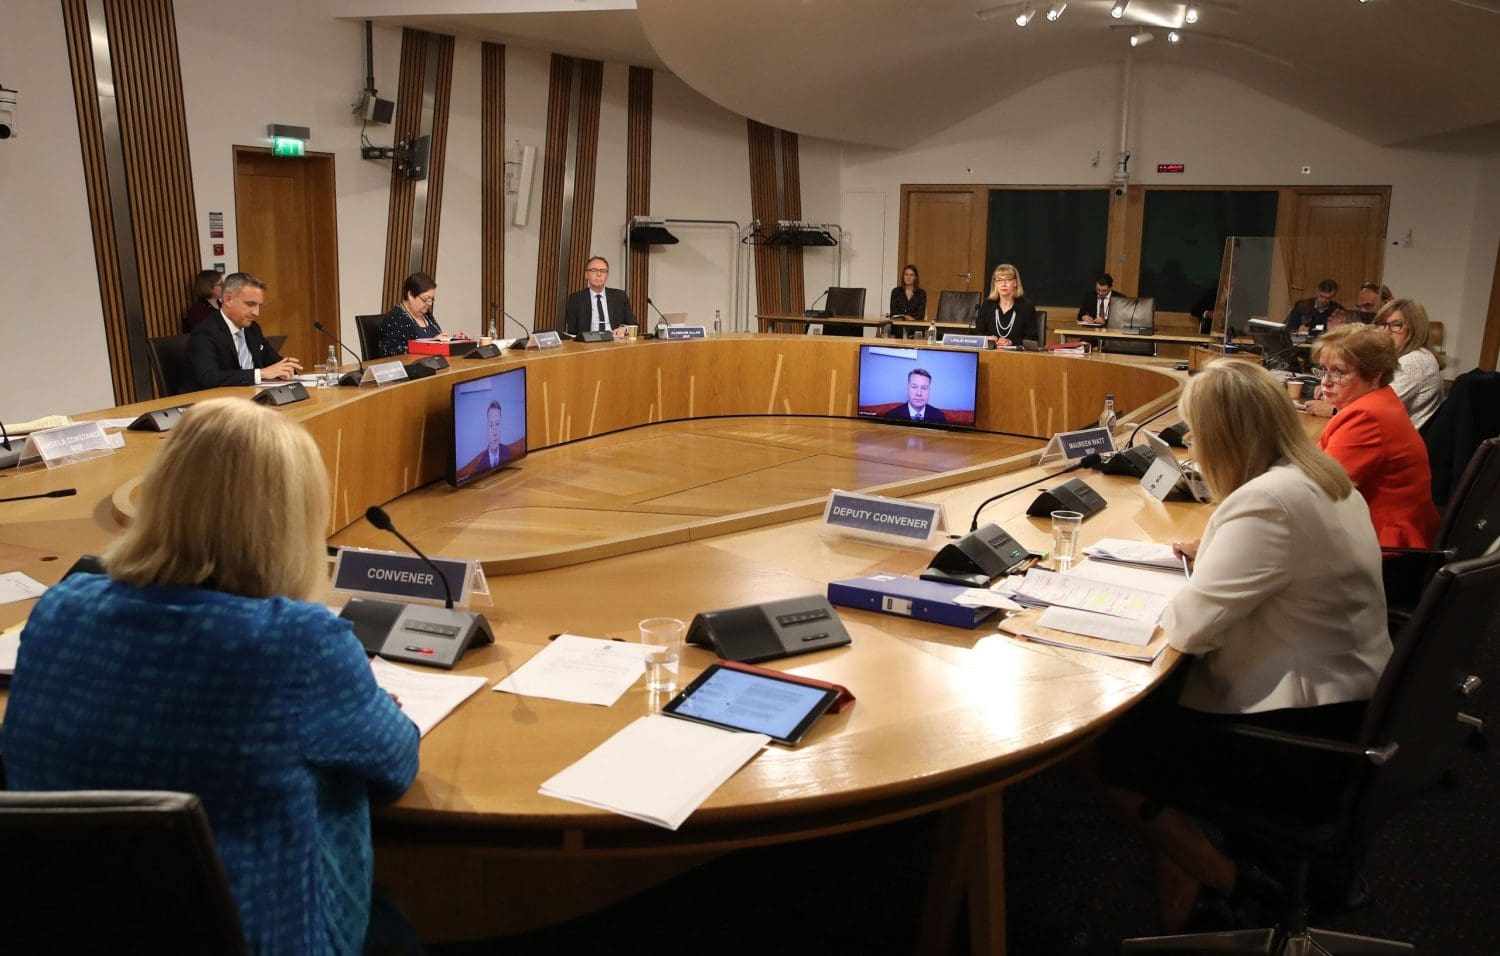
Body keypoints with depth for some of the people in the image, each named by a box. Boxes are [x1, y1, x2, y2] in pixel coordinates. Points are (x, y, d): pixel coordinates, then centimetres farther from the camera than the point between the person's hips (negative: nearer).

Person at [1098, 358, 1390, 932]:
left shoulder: (1266, 501, -26)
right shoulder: (1326, 479, 5)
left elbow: (1188, 626, -27)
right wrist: (1212, 560, 11)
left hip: (1308, 739, -10)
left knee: (1112, 753, 0)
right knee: (1149, 706, 16)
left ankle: (1233, 887, 15)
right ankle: (1182, 876, 22)